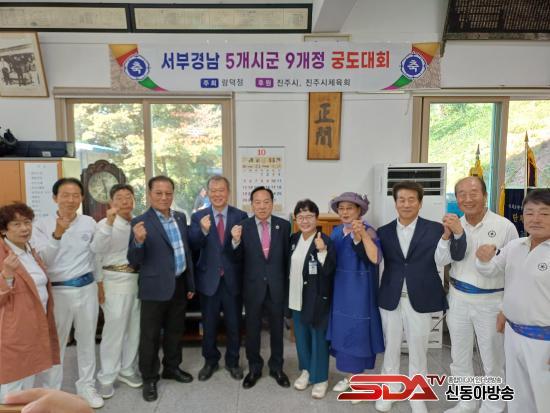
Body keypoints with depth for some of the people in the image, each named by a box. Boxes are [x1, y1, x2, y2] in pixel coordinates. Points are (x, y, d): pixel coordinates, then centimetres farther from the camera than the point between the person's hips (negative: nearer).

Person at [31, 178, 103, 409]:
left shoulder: (89, 223, -1)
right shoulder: (42, 225, -7)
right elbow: (41, 260, -14)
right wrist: (57, 235, -27)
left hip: (87, 288, 2)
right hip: (58, 291, -2)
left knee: (87, 339, 14)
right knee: (55, 342, 11)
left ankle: (86, 385, 30)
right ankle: (52, 390, 30)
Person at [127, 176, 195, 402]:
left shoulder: (181, 217, 5)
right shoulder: (140, 222, -13)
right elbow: (133, 262, -14)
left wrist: (190, 283, 13)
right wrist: (138, 241, -34)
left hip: (179, 285, 5)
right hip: (155, 288, -5)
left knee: (175, 330, 19)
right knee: (150, 335, 9)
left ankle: (172, 367, 39)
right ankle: (149, 378, 27)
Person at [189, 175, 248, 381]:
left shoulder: (241, 216, -4)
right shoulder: (198, 216, -1)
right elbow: (193, 247, -12)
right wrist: (203, 231, -29)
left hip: (233, 279, 0)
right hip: (209, 279, 1)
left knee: (234, 324, 14)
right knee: (209, 324, 16)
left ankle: (233, 361, 35)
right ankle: (210, 361, 37)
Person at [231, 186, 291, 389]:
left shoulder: (284, 225, -4)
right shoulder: (243, 226, -6)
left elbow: (288, 257, -1)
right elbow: (238, 259, -6)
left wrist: (288, 285, -2)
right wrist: (236, 241, -25)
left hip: (277, 286, 1)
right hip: (253, 286, 0)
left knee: (277, 328, 16)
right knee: (252, 329, 15)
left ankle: (276, 367, 36)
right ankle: (254, 368, 35)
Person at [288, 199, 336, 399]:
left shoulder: (325, 241, -16)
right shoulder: (293, 239, 2)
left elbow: (328, 272, -23)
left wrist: (322, 252, -35)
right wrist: (288, 294, 8)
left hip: (316, 299, -6)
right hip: (296, 298, 6)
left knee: (318, 337, 7)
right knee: (301, 336, 19)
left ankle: (320, 379, 24)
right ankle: (306, 370, 38)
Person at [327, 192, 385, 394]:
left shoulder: (368, 231, -13)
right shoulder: (336, 231, 7)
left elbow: (376, 259, -29)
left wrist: (362, 235, -37)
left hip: (359, 291, -6)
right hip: (339, 289, 7)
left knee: (357, 331, 2)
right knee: (342, 330, 13)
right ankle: (351, 374, 31)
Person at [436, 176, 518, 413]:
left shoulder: (504, 226, -12)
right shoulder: (454, 224, -1)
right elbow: (443, 260, -5)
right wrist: (447, 234, -20)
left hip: (490, 301, -4)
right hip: (458, 299, 4)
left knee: (492, 361, 13)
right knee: (459, 357, 18)